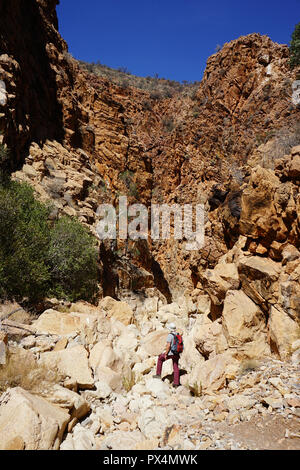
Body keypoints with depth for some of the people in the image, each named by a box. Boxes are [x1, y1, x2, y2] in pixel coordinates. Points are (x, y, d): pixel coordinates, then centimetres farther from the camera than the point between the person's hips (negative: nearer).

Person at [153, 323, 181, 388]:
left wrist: (165, 354, -13)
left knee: (160, 358, 17)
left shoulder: (170, 335, -16)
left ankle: (158, 374, 18)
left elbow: (168, 346, -21)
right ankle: (176, 383, 11)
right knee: (176, 368, 12)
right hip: (176, 354, 6)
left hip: (170, 353, -6)